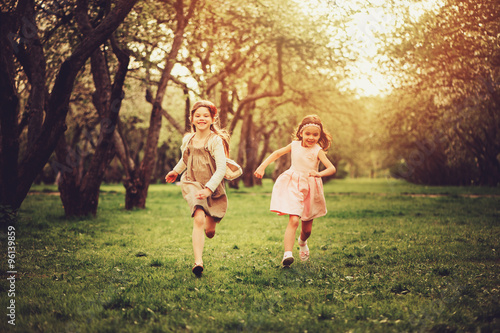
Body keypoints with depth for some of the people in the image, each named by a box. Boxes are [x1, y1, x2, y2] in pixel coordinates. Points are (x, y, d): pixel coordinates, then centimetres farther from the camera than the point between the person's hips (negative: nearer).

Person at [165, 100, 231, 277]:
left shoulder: (216, 140, -11)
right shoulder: (188, 139, 4)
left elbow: (221, 168, -18)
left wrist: (208, 189, -28)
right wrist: (175, 171, 42)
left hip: (213, 187, -1)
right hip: (192, 184, 1)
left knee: (210, 232, 10)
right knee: (199, 220, -25)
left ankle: (210, 222, 50)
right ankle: (198, 262, -30)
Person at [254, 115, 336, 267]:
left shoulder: (318, 150, -7)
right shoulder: (294, 145, 0)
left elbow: (332, 168, -17)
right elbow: (277, 153, 14)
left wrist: (319, 173, -36)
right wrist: (262, 166, 6)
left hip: (310, 189, 1)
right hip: (293, 186, -1)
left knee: (307, 228, 13)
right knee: (293, 220, -23)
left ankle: (302, 243, 48)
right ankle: (287, 254, -29)